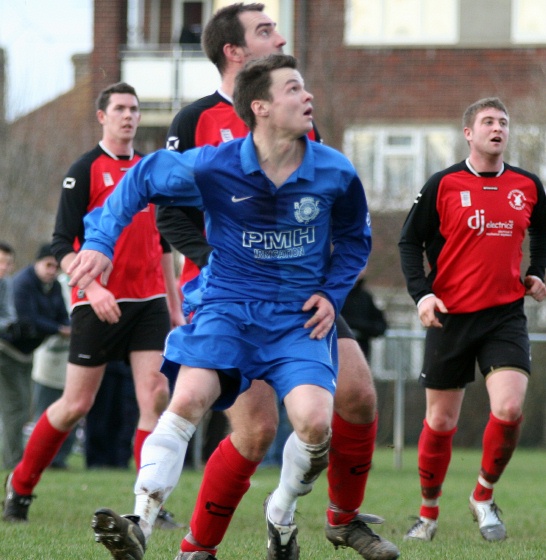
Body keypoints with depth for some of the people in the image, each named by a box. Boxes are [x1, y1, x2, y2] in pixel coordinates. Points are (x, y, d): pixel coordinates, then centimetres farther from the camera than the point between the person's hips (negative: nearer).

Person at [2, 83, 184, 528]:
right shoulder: (85, 170, -3)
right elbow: (63, 244, -8)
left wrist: (175, 305, 17)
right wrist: (92, 288, -22)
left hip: (148, 300, 4)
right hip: (99, 303, -4)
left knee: (156, 394, -10)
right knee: (77, 404, 0)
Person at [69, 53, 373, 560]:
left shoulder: (335, 174, -6)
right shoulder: (214, 167, -12)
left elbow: (354, 238, 14)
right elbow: (142, 180, 5)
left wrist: (331, 292, 1)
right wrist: (101, 241, -3)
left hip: (298, 315, 1)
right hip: (227, 303, -1)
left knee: (316, 420, -21)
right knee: (189, 398, -24)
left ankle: (281, 514, 9)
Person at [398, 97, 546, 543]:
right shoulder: (444, 185, -3)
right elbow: (411, 241, 1)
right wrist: (422, 292, -12)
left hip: (505, 314, 1)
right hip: (450, 317, -1)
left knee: (509, 409, -18)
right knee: (441, 422, 5)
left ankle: (484, 496, 5)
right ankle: (428, 513, 24)